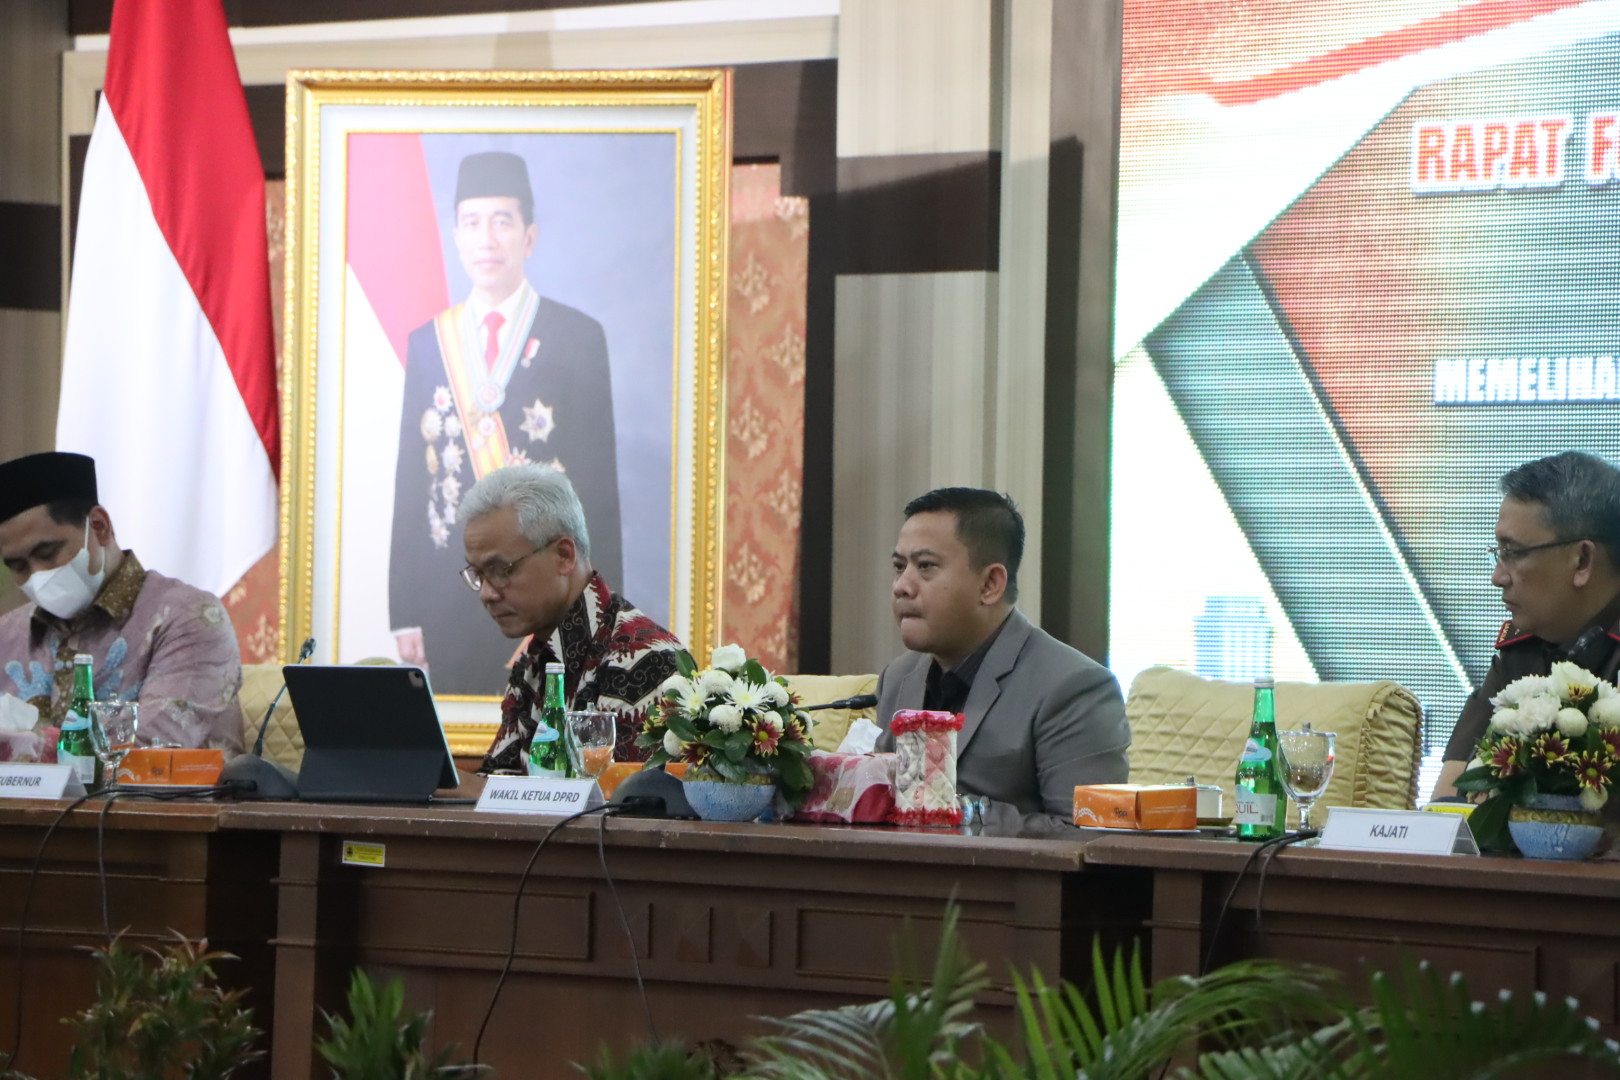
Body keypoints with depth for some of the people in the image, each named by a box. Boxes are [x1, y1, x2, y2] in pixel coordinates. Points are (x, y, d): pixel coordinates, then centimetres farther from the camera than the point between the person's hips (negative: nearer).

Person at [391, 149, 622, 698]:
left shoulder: (577, 337, 1)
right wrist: (405, 612, 4)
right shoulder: (428, 342, 9)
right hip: (450, 602, 3)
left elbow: (599, 483, -1)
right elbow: (410, 479, 9)